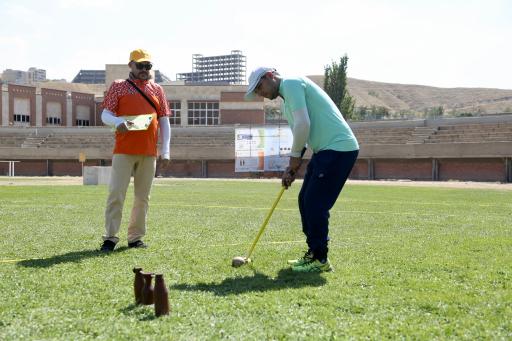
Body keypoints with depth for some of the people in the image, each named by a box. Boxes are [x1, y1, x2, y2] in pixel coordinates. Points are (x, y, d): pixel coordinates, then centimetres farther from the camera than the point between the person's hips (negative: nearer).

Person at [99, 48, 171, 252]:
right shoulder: (119, 86, 7)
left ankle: (136, 237, 14)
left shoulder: (157, 90, 16)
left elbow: (164, 121, 14)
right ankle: (110, 237, -4)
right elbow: (105, 115, 2)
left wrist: (165, 150, 4)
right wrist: (117, 122, -22)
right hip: (124, 150, -3)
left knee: (143, 197, 6)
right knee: (116, 193, -7)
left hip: (149, 152, 3)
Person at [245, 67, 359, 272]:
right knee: (305, 201, 12)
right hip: (325, 150, 10)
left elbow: (303, 124, -20)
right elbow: (300, 134, 25)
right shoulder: (286, 101, 22)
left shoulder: (291, 84, -9)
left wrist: (295, 156, -8)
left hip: (339, 148, -10)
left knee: (315, 203, -9)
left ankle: (320, 259, -2)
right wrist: (292, 167, 13)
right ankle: (314, 253, 21)